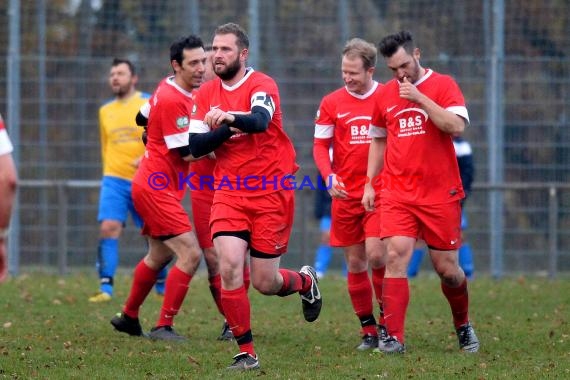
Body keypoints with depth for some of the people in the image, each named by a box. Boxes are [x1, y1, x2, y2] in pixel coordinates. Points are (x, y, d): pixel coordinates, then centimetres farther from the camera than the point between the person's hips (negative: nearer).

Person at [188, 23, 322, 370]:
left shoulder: (262, 85, -9)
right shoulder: (207, 94, 6)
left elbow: (259, 120, -30)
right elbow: (195, 146, -1)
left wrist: (230, 117, -49)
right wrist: (228, 130, -16)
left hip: (271, 194, -4)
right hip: (230, 194, 4)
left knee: (265, 283, 0)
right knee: (229, 267, -16)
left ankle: (305, 281, 36)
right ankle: (246, 353, -6)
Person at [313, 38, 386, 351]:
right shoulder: (332, 103, 3)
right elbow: (320, 144, 7)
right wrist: (329, 177, -10)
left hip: (381, 193, -2)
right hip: (345, 195, 2)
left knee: (376, 254, -16)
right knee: (355, 264, 4)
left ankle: (388, 319, 2)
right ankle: (368, 330, 14)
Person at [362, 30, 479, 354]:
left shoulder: (443, 85, -2)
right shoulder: (385, 95, 9)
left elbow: (457, 126, -18)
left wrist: (420, 98, -20)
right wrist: (370, 183, 15)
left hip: (440, 193, -2)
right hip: (397, 194, 2)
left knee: (447, 268, 3)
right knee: (396, 256, -15)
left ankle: (463, 325, 30)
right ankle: (394, 338, -15)